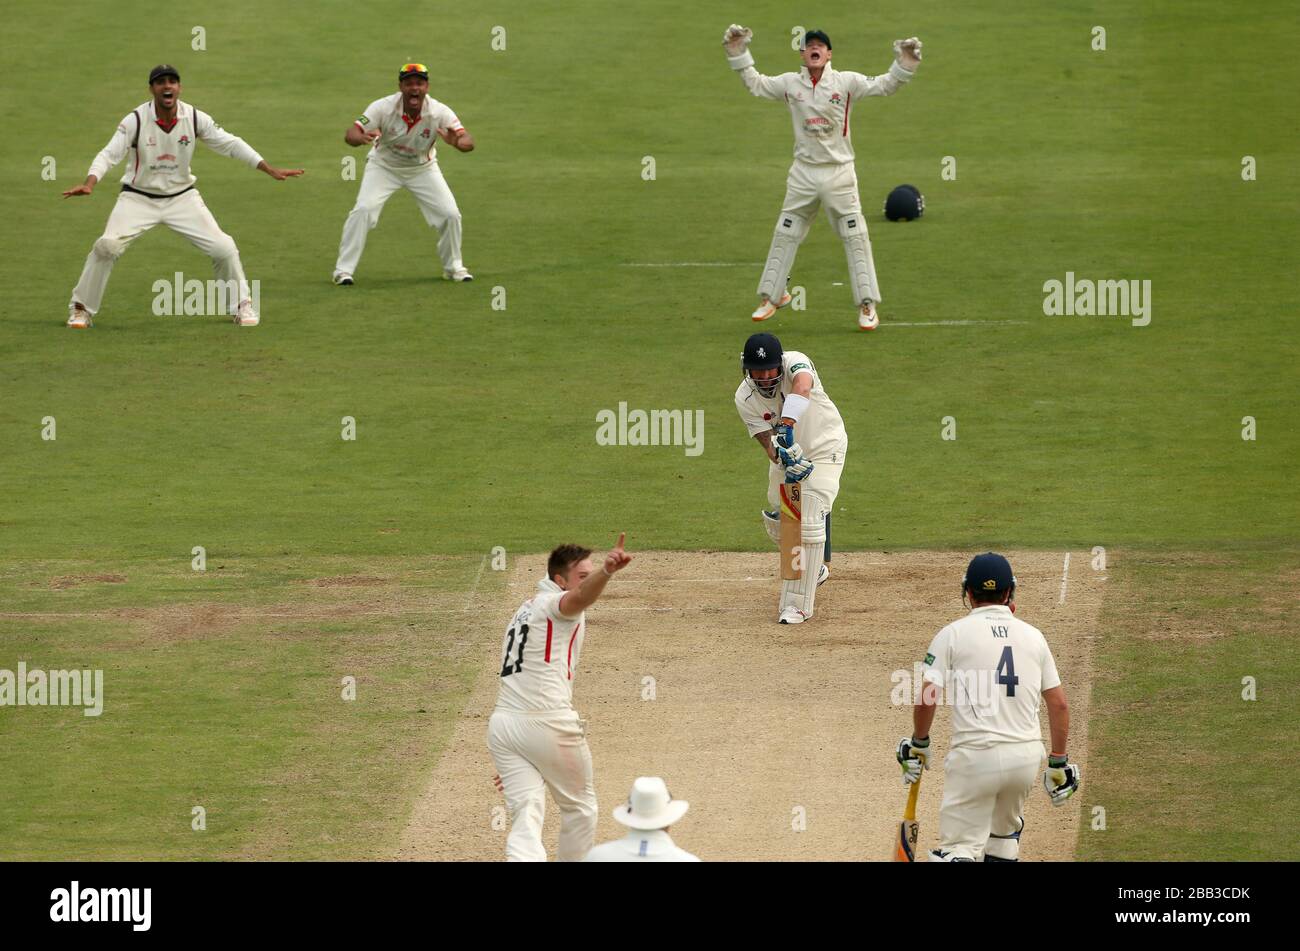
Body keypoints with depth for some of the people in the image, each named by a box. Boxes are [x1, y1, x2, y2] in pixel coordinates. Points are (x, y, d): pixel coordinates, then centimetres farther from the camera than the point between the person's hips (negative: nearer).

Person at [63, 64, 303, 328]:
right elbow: (109, 154, -23)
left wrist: (270, 170, -3)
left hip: (182, 197, 2)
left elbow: (229, 144, 0)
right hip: (139, 198, -2)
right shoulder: (135, 120, -18)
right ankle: (81, 309, -4)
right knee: (107, 246, -22)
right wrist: (89, 183, -42)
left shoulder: (195, 118, -10)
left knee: (223, 247, -6)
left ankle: (242, 305, 18)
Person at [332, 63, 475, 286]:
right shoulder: (383, 107, -28)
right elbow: (350, 135, -33)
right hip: (384, 165, -1)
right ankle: (344, 270, -9)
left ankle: (453, 267, 17)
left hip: (423, 169, 1)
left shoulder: (440, 112, -26)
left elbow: (468, 142, -34)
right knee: (363, 210, -21)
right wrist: (362, 137, -58)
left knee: (450, 214, -8)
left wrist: (457, 142, -59)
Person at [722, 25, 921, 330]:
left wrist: (903, 65, -23)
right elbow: (756, 84, 11)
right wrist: (739, 54, 3)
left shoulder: (846, 82, -5)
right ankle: (771, 296, 23)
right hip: (803, 173, 2)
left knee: (856, 239, -3)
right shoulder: (790, 83, 3)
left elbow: (884, 85, -7)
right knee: (784, 236, 8)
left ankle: (867, 305, 2)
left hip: (839, 173, -2)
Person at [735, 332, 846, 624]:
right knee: (778, 521, 16)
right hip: (787, 455, 5)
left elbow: (802, 387, -53)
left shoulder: (794, 362, -29)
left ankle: (797, 604, -13)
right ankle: (812, 571, 46)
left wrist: (787, 427, -67)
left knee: (808, 521, -18)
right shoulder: (745, 398, -18)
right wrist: (784, 458, -45)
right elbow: (768, 442, -22)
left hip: (824, 448, -5)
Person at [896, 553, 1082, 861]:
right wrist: (1059, 763, 16)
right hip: (1027, 755, 4)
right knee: (1006, 829, 27)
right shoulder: (1033, 636, 9)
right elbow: (1059, 705, 9)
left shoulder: (953, 634, -1)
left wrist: (919, 743, 10)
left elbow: (927, 698, -8)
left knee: (960, 846, -6)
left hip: (975, 755, -4)